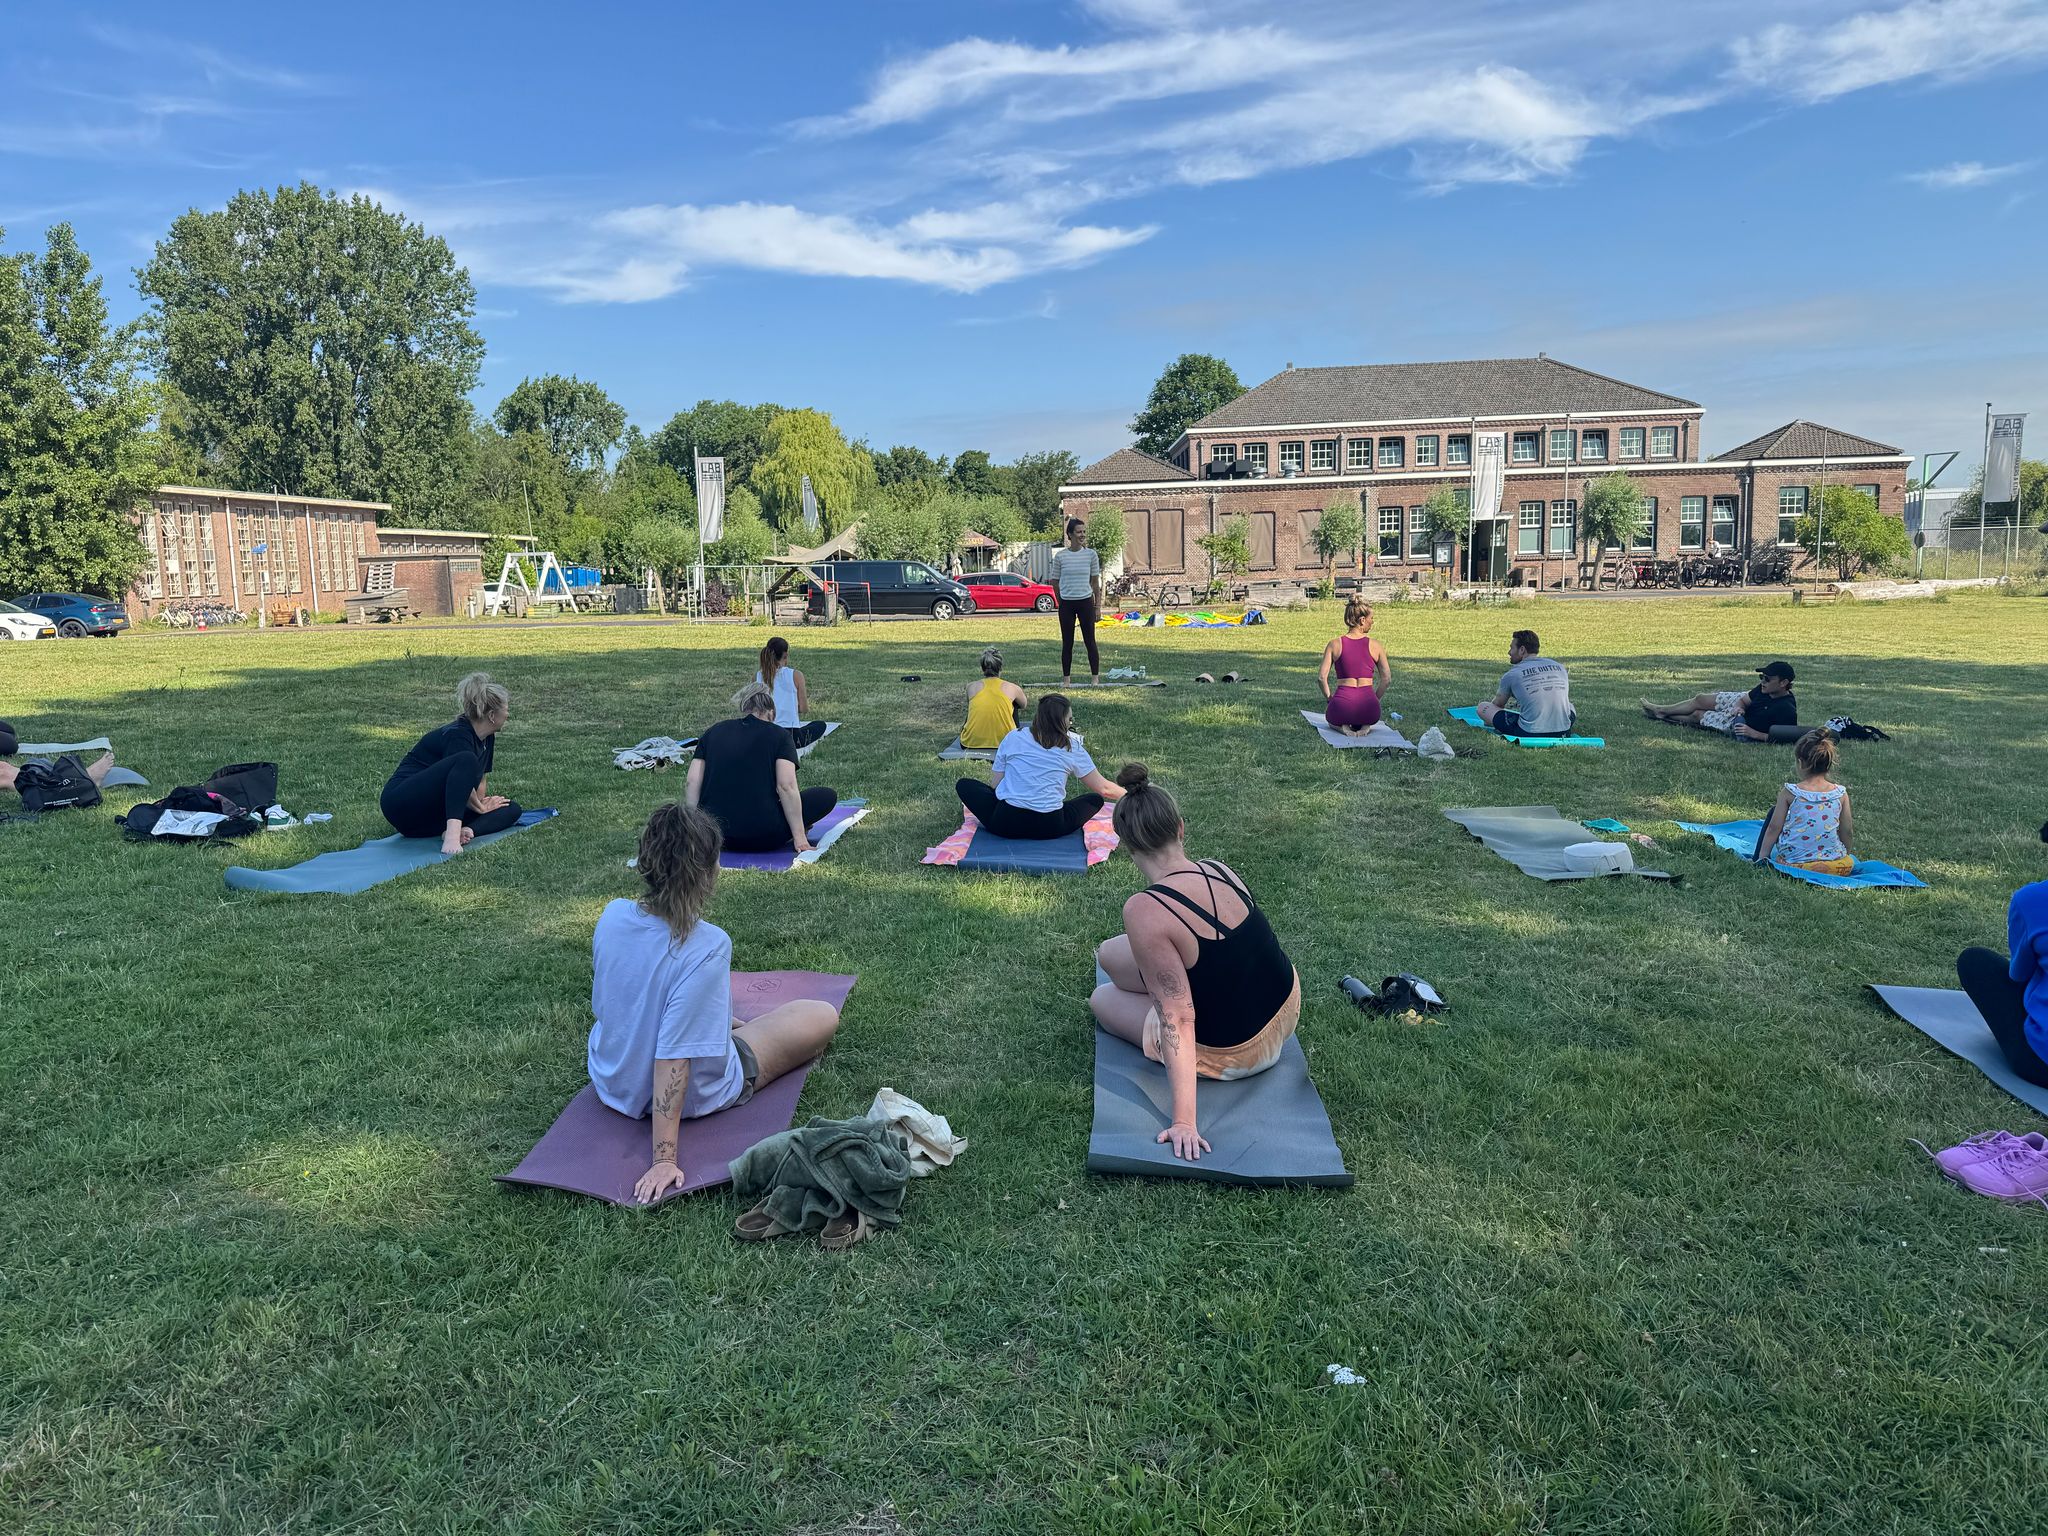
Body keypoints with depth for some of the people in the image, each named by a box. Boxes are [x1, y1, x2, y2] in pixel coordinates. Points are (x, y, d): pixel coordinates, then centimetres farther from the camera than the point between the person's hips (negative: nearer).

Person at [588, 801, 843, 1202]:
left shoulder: (612, 915, -15)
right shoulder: (707, 947, -34)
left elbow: (602, 1004, 3)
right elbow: (674, 1058, -35)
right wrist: (663, 1159, -30)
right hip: (692, 1097, -7)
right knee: (823, 1016, 9)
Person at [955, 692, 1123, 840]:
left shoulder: (1013, 737, 4)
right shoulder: (1072, 748, 2)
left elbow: (996, 784, 8)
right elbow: (1103, 789, 7)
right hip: (1049, 828, 1)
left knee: (964, 785, 20)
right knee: (1095, 799, 20)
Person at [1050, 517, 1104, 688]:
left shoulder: (1091, 554, 0)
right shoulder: (1060, 556, -2)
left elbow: (1095, 582, 4)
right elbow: (1055, 582, 8)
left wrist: (1098, 606, 2)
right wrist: (1064, 598, 9)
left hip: (1086, 602, 0)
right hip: (1066, 604, 0)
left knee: (1090, 641, 3)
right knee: (1067, 643, 6)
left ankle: (1095, 678, 9)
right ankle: (1066, 679, 13)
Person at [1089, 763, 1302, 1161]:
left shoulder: (1145, 911, -31)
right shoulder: (1219, 870, -10)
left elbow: (1177, 1020, -30)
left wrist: (1183, 1121, -26)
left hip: (1231, 1051, -6)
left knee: (1101, 998, 18)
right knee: (1111, 954, 13)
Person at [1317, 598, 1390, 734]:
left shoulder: (1334, 644, 0)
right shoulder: (1375, 645, 1)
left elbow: (1322, 677, -5)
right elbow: (1387, 679, 1)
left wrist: (1329, 699, 10)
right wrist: (1375, 700, 14)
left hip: (1342, 705, -1)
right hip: (1369, 710, 1)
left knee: (1330, 714, 37)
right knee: (1369, 717, 40)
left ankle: (1342, 726, 3)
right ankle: (1364, 725, 4)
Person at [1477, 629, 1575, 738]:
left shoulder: (1511, 675, -2)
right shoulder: (1559, 666, 10)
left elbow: (1497, 705, 15)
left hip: (1530, 734, -5)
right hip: (1563, 733, 5)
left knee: (1482, 707, 7)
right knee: (1570, 707, 39)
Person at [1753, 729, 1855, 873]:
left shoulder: (1789, 792, -8)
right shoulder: (1841, 794, -2)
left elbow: (1773, 828, -5)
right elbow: (1846, 830, 6)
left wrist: (1761, 858, 4)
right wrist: (1846, 854, 24)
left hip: (1794, 863, -2)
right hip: (1835, 864, 2)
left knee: (1773, 812, 25)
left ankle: (1757, 859, 28)